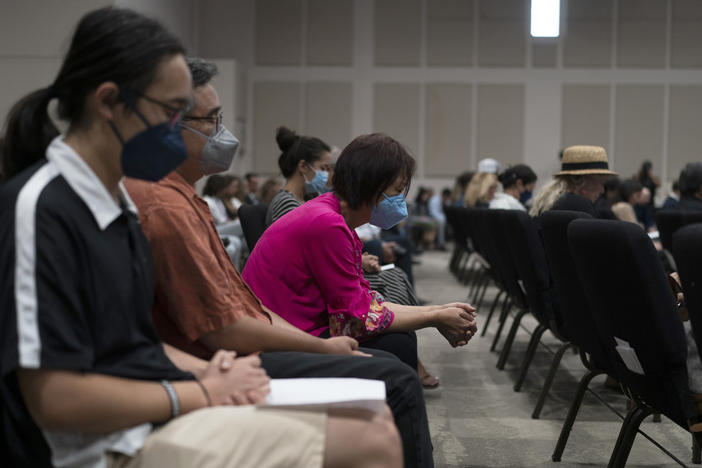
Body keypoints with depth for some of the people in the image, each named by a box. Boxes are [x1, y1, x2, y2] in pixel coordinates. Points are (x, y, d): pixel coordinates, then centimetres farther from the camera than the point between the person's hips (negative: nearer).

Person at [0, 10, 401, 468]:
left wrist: (207, 372, 1)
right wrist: (203, 392, -13)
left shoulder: (118, 202, 13)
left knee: (377, 423, 5)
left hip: (164, 412, 10)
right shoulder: (40, 208, -16)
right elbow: (54, 399, -21)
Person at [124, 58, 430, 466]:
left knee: (388, 365, 14)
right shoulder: (167, 207, -21)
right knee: (397, 383, -13)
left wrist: (313, 340, 8)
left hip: (241, 352, 11)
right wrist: (321, 347, -10)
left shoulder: (180, 196, 14)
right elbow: (222, 330, -23)